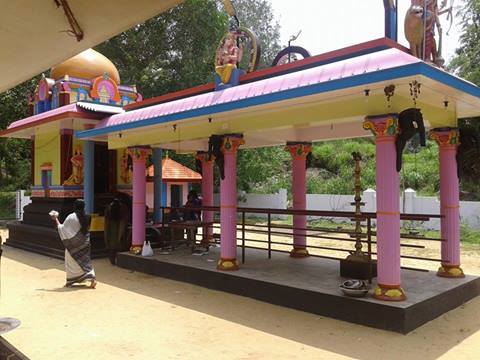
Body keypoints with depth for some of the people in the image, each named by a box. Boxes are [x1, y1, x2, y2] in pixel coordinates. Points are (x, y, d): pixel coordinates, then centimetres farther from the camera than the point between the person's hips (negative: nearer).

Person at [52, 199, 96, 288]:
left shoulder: (71, 217, -17)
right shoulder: (86, 217, -2)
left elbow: (62, 228, -9)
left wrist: (56, 219, 3)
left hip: (74, 244, -4)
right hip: (84, 242, 4)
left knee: (71, 262, 11)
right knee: (85, 261, 11)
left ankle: (70, 282, 22)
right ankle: (92, 278, -4)